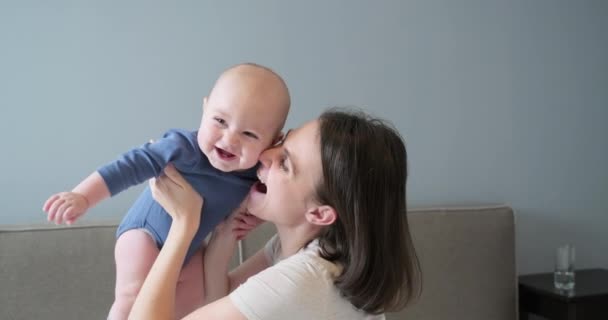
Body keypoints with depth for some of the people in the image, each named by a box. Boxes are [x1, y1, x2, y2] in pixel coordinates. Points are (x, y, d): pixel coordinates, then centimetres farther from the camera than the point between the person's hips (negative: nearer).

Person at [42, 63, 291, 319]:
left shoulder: (256, 173, -22)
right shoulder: (184, 148, -39)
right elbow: (132, 165, -41)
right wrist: (82, 197, -48)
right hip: (146, 232, -6)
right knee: (134, 297, -24)